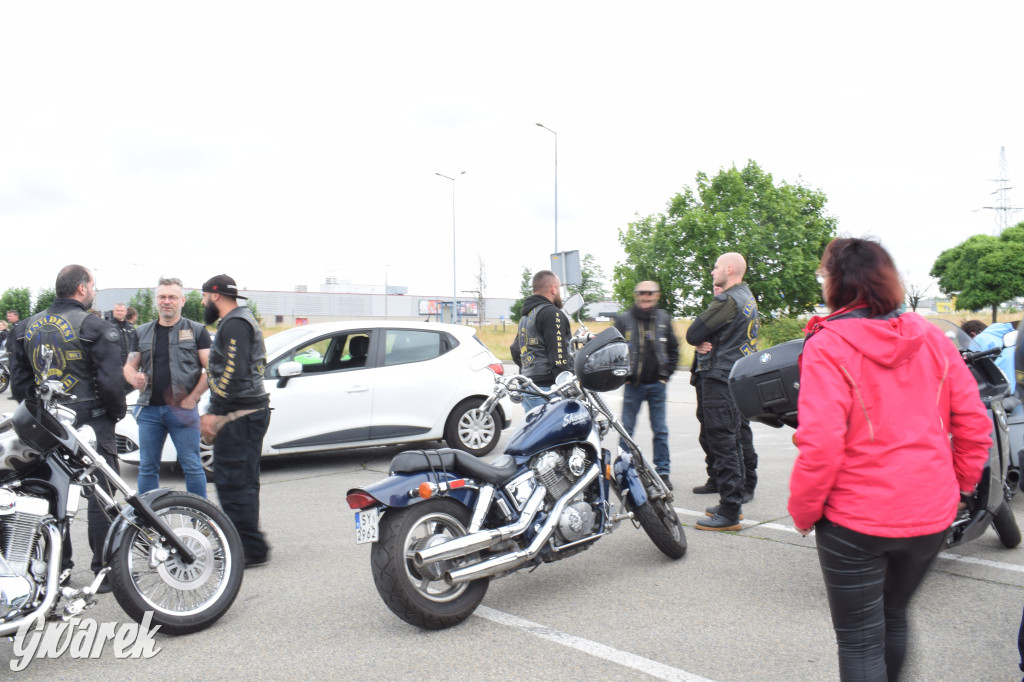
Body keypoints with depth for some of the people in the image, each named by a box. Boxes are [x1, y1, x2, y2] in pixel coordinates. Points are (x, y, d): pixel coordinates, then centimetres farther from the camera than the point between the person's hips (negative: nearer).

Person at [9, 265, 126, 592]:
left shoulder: (27, 327, 8)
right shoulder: (94, 327, -13)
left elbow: (19, 381, 11)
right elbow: (111, 381, -16)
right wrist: (116, 413, 0)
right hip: (91, 424, -6)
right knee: (100, 496, 1)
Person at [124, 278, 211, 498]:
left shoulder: (196, 331, 4)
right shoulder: (143, 332, 16)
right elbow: (129, 366, 18)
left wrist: (192, 398, -10)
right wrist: (134, 378, -6)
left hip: (183, 410, -4)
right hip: (149, 409, 4)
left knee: (191, 467, -2)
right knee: (147, 468, 9)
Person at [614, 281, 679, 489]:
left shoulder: (663, 318, 7)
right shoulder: (623, 319, 1)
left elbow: (673, 349, 13)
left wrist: (666, 374, 3)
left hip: (657, 385, 2)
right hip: (633, 384, -1)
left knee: (661, 431, 6)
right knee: (626, 429, 4)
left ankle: (663, 472, 14)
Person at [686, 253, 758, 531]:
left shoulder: (727, 301, -16)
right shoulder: (748, 299, 15)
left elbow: (693, 334, -16)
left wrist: (699, 340, 3)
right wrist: (704, 342, 0)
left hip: (720, 378, -10)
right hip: (739, 379, 10)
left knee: (721, 443, -7)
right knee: (731, 442, 16)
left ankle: (729, 513, -4)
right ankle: (733, 502, 25)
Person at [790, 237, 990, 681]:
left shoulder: (828, 345, -15)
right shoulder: (931, 338, 2)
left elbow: (821, 444, -21)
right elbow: (974, 425, 3)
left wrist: (803, 511, -8)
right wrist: (957, 486, 16)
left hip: (857, 521, -6)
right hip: (931, 516, 6)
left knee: (860, 642, 8)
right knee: (894, 615, 27)